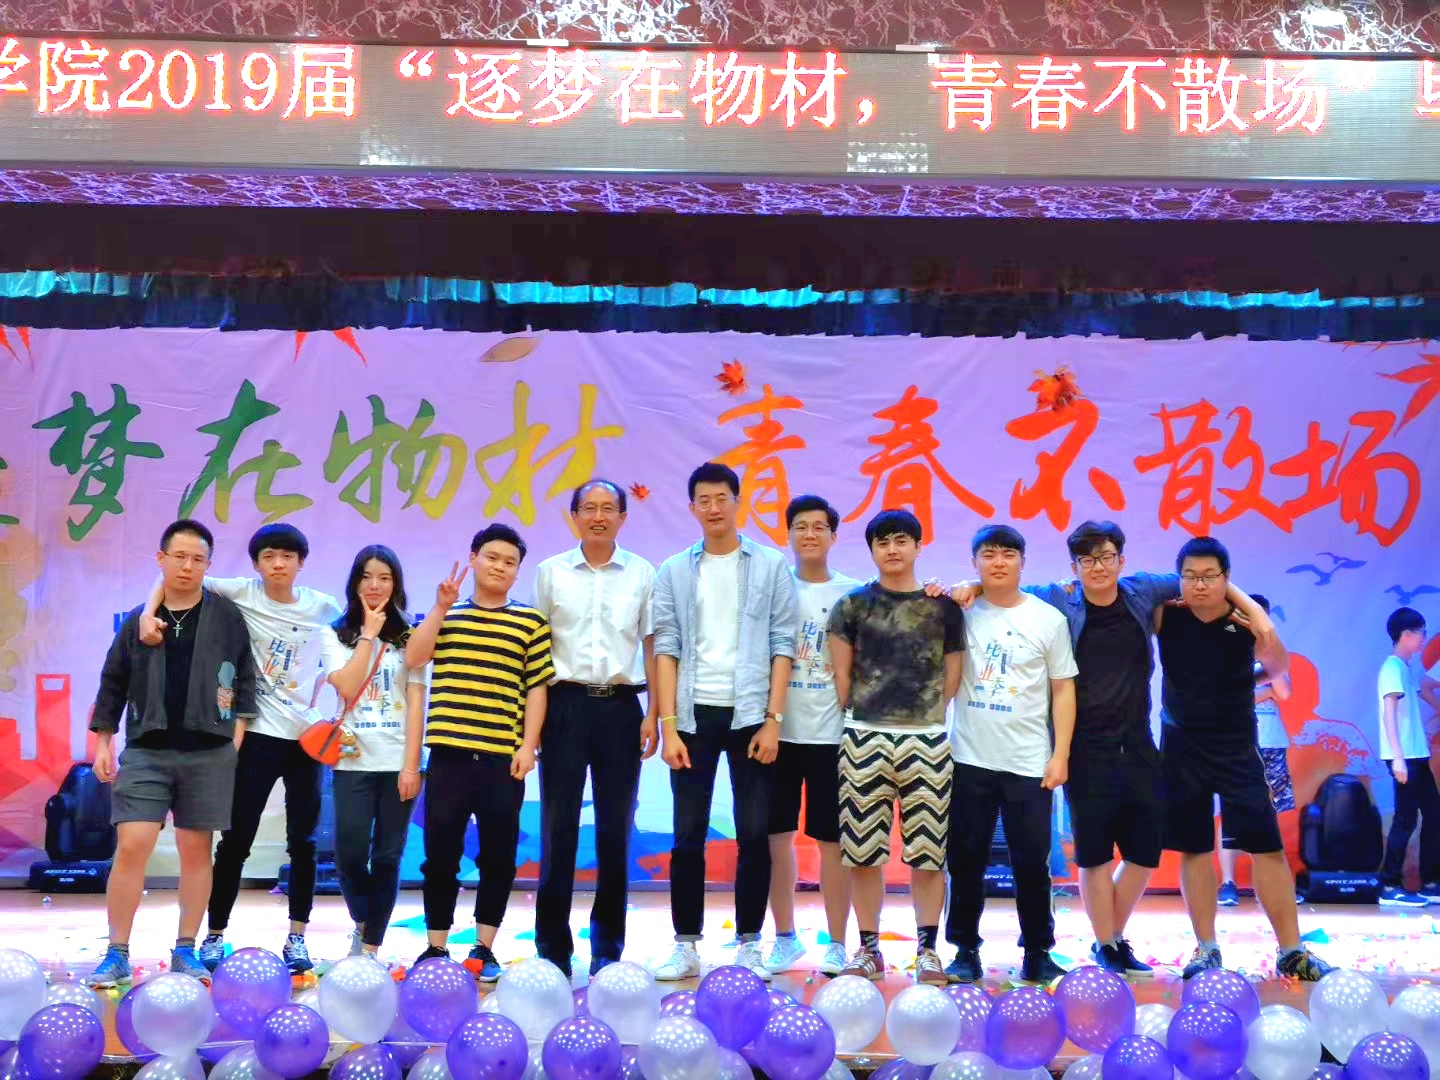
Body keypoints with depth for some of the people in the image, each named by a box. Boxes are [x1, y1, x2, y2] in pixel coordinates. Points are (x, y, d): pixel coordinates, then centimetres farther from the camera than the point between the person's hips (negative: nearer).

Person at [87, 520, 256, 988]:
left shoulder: (227, 618, 3)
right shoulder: (137, 620, 7)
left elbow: (245, 679, 6)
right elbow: (113, 685, 11)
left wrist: (237, 731, -1)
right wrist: (102, 742, 7)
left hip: (208, 753, 0)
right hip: (146, 751, 0)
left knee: (196, 851, 5)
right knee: (131, 847, -7)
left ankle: (186, 950, 15)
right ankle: (117, 954, 2)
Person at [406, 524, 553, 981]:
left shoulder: (530, 622, 7)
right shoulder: (445, 615, 13)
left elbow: (536, 687, 3)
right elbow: (412, 659, -2)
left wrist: (528, 745, -5)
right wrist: (441, 607, -6)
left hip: (503, 758, -1)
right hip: (449, 754, 1)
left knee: (498, 856, 5)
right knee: (440, 854, 4)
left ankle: (484, 948, 16)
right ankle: (435, 947, 14)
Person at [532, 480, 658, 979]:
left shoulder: (642, 574, 7)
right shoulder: (551, 572, 6)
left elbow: (653, 646, 8)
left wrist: (653, 714, 1)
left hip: (620, 703, 1)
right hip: (565, 702, 0)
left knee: (615, 829, 4)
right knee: (559, 824, 0)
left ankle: (607, 946, 14)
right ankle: (553, 946, 8)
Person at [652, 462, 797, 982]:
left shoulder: (771, 566, 3)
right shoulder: (674, 572, 8)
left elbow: (782, 646, 0)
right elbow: (667, 649, 4)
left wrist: (772, 720, -7)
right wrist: (668, 725, -4)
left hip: (750, 714, -1)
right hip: (694, 714, 1)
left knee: (754, 834, 2)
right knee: (687, 836, 3)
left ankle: (749, 944, 12)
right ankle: (686, 945, 11)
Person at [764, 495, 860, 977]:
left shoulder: (851, 593, 4)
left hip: (831, 732, -1)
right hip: (779, 729, 1)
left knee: (832, 840, 3)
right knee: (777, 836, 7)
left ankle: (836, 943, 13)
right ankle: (784, 937, 20)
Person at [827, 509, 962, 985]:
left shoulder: (943, 607, 7)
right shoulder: (852, 606, 5)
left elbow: (952, 676, 11)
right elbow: (840, 674, 9)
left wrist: (927, 712, 8)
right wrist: (858, 713, 8)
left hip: (927, 740, 0)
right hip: (864, 739, 0)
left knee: (927, 849, 2)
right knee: (863, 849, 2)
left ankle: (927, 948, 13)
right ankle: (869, 948, 13)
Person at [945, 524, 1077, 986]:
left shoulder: (1048, 619, 3)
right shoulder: (961, 612, 2)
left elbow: (1063, 689, 5)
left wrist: (1061, 754, -2)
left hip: (1029, 763, 0)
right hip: (969, 759, 1)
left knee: (1032, 862, 3)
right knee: (966, 860, 6)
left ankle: (1038, 952, 16)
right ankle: (966, 951, 16)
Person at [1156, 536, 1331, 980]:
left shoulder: (1245, 618, -8)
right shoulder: (1166, 616, -7)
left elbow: (1278, 668, -15)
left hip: (1237, 747, -1)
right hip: (1181, 748, 1)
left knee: (1267, 845, -3)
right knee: (1193, 848, 7)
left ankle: (1291, 951, 5)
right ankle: (1206, 949, 18)